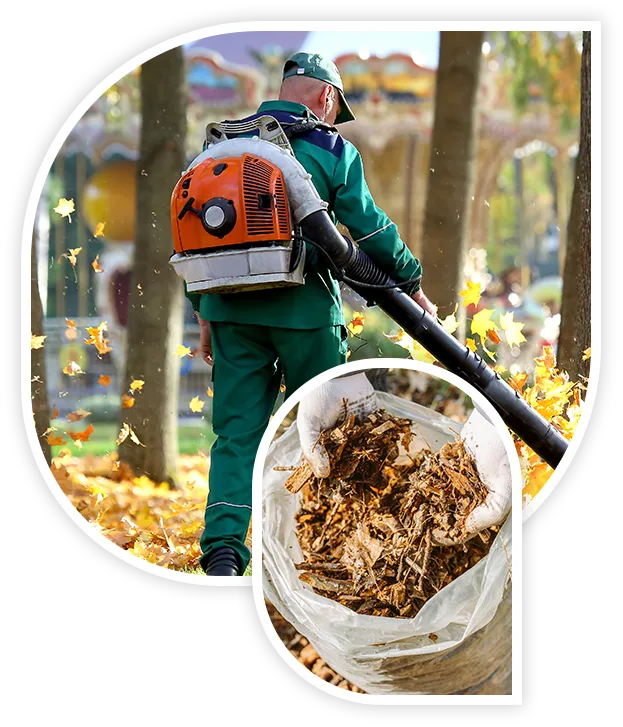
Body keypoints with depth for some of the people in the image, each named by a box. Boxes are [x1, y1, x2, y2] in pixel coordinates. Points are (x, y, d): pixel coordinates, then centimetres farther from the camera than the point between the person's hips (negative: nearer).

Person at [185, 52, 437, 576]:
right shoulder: (331, 150, -1)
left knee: (236, 432, 4)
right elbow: (370, 230, -1)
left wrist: (204, 314, 19)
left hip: (230, 308, 4)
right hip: (303, 309, -3)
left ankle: (223, 548, -12)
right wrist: (412, 287, 13)